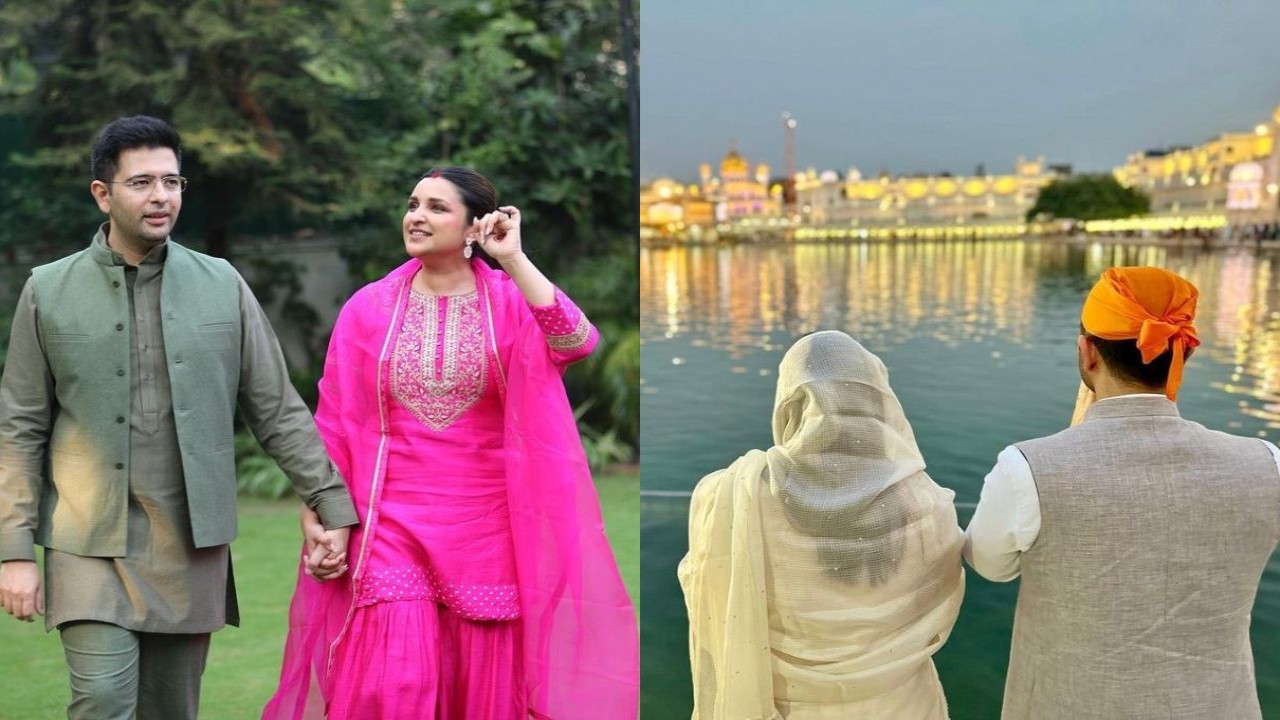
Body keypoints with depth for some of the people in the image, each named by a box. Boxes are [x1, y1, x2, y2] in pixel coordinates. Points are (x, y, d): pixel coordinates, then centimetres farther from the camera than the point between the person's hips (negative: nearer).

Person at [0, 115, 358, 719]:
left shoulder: (222, 285, 3)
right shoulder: (49, 291, 2)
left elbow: (278, 409, 4)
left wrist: (332, 504, 0)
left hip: (193, 543, 1)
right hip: (90, 542, -1)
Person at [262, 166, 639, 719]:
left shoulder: (510, 303, -2)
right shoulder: (369, 306, 1)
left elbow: (576, 343, -23)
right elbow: (335, 421, 4)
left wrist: (514, 259, -21)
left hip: (485, 523, 0)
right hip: (393, 521, 0)